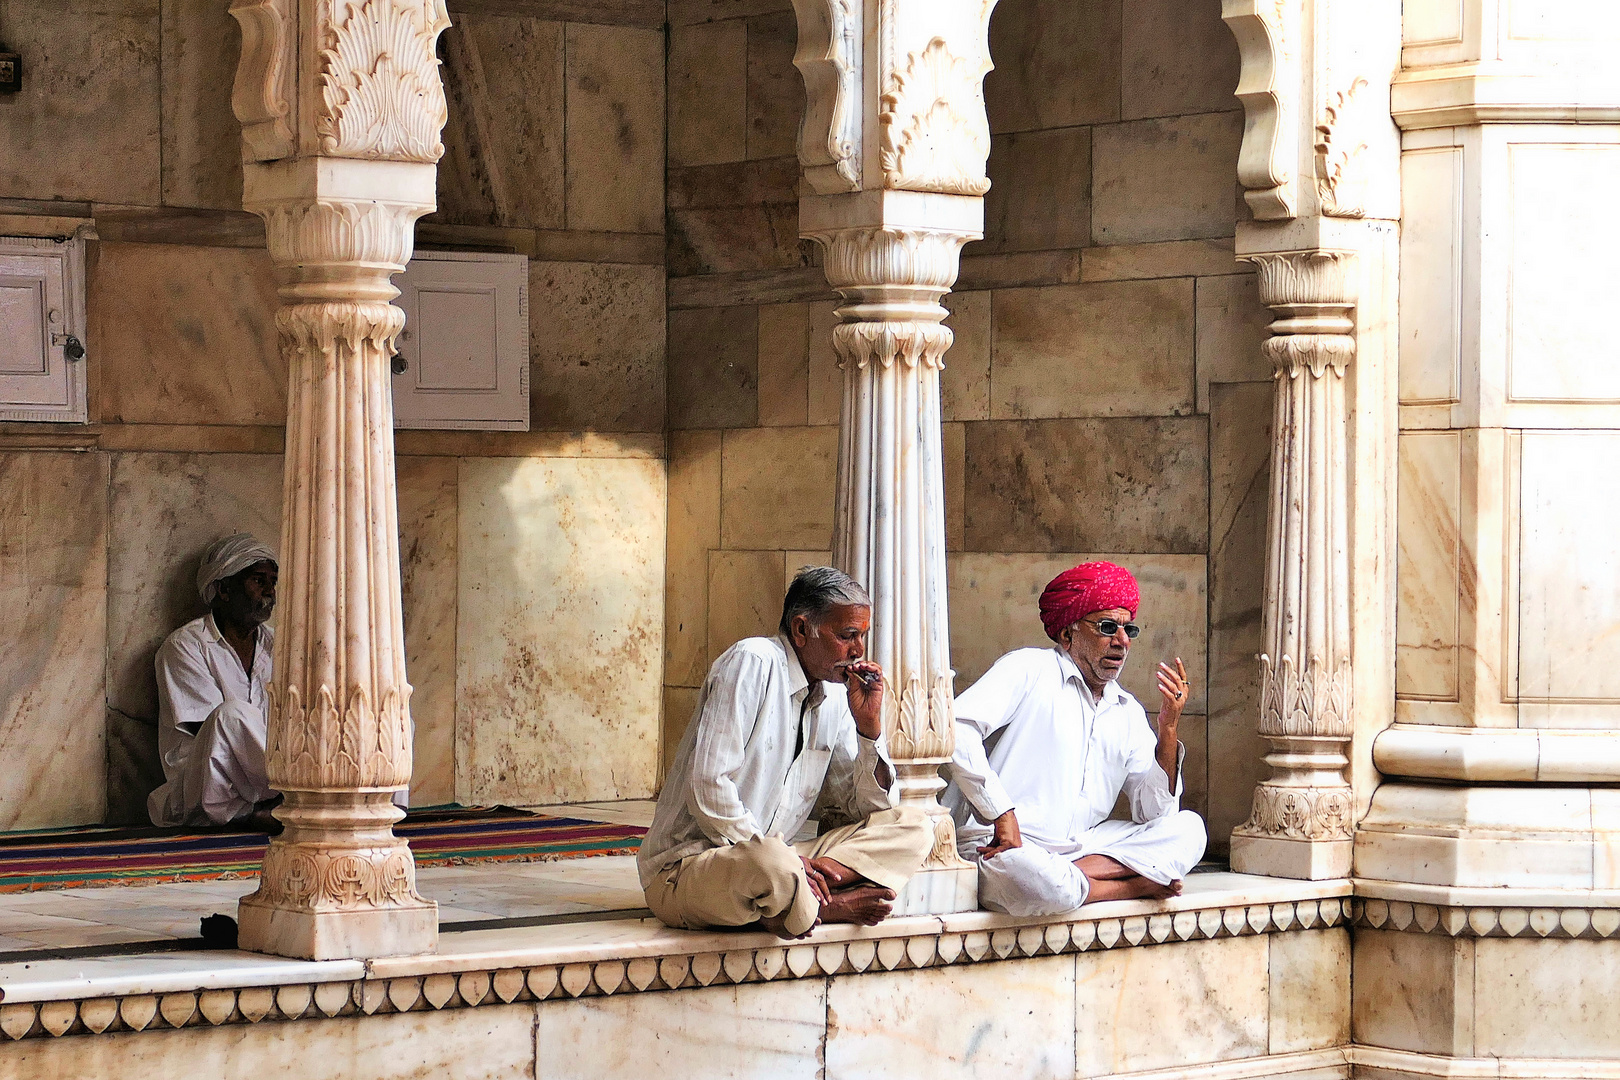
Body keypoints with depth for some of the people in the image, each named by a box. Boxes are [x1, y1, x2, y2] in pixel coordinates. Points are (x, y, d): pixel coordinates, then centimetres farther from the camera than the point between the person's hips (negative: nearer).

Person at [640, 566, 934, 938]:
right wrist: (781, 858, -21)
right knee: (771, 868, -42)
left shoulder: (836, 697, 10)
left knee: (912, 828, -4)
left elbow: (875, 809, 12)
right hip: (689, 865, -8)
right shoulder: (752, 663, -12)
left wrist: (869, 723, -2)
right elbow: (708, 789, -20)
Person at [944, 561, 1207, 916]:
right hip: (1003, 846, -7)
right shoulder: (1029, 670, -1)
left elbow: (1155, 814, 12)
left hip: (1081, 847, 7)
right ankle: (1138, 884, -14)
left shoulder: (1128, 712, 18)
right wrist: (1002, 815, -20)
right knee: (1034, 883, -41)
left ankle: (1068, 877, -21)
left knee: (1188, 828, -7)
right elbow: (955, 729, -17)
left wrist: (1168, 728, 0)